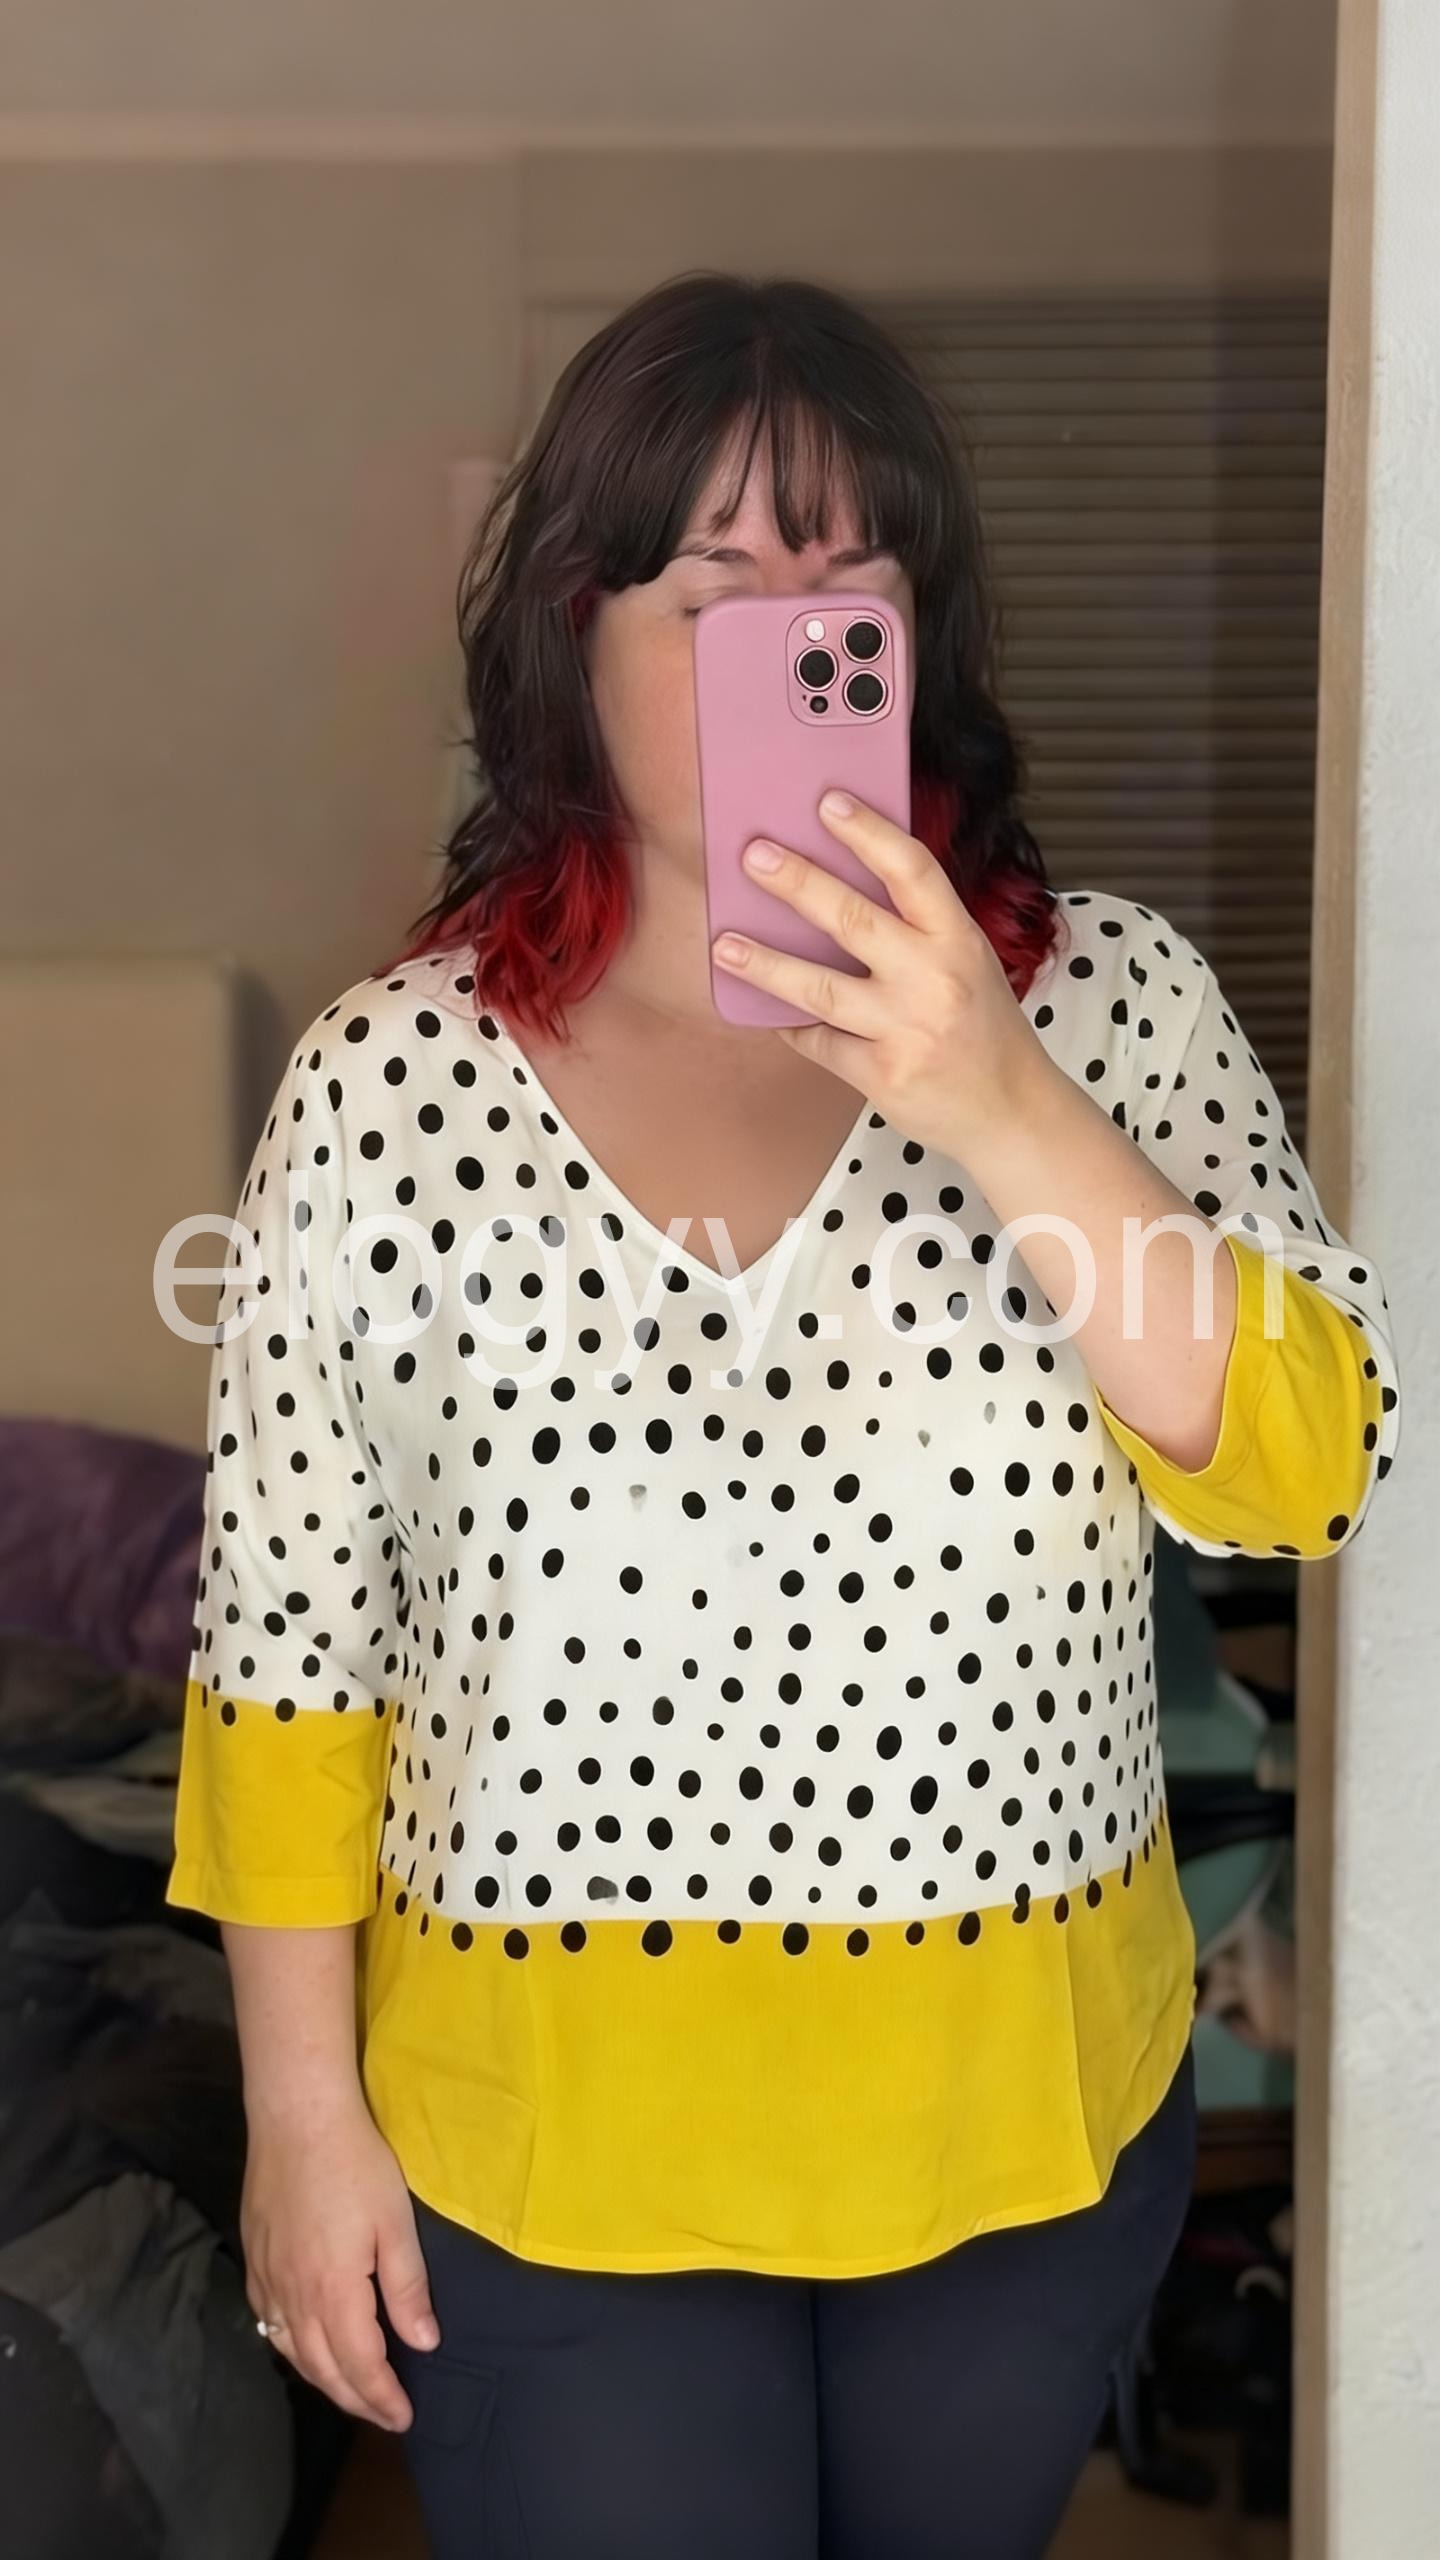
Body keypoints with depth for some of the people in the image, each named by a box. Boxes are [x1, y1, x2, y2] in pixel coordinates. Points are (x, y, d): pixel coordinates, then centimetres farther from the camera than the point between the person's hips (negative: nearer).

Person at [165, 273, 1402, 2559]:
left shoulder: (1113, 1002, -8)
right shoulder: (384, 1083, -10)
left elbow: (1306, 1480, -16)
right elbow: (289, 1631, -4)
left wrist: (1002, 1112, -29)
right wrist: (305, 2112, -2)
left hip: (1031, 2105, 2)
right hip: (548, 2144, -2)